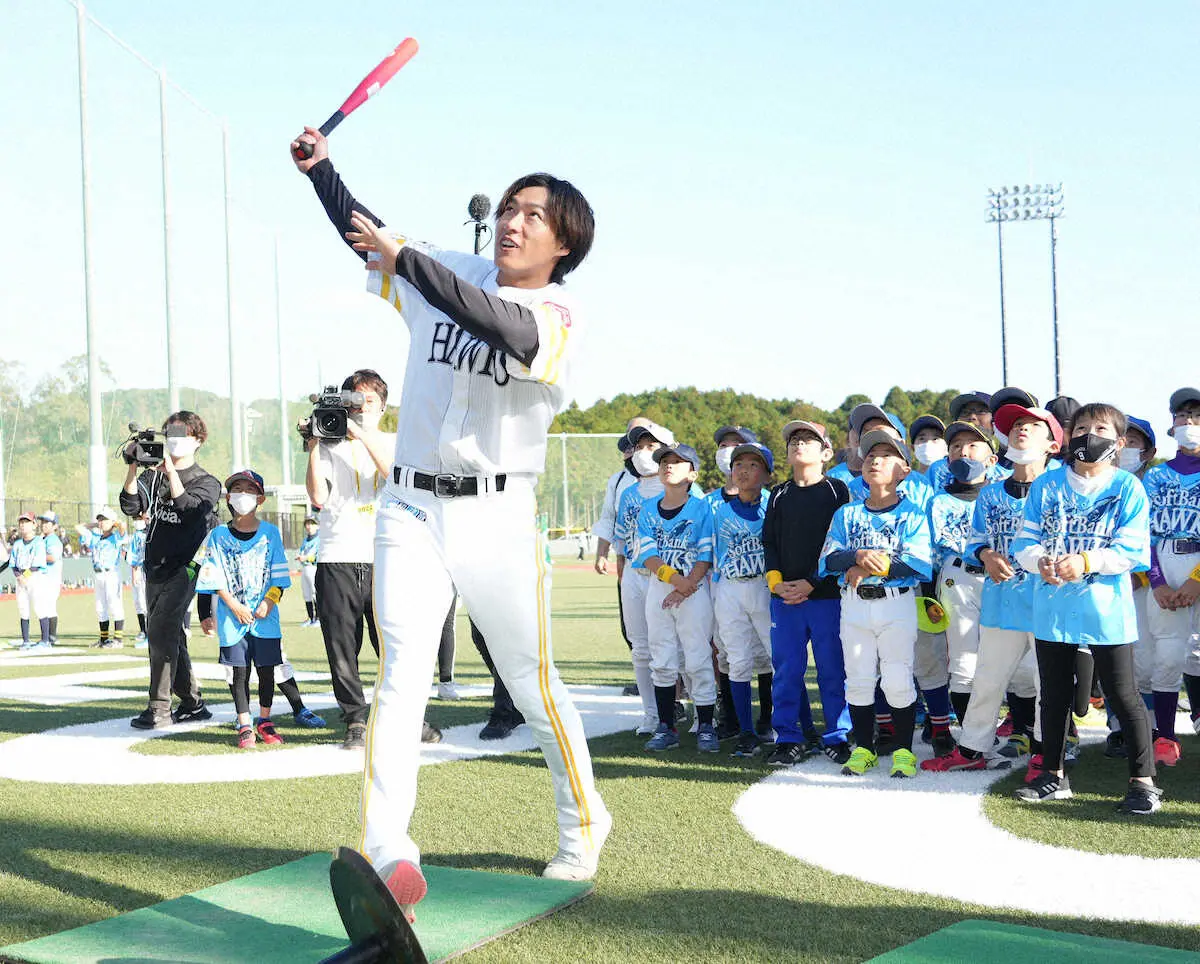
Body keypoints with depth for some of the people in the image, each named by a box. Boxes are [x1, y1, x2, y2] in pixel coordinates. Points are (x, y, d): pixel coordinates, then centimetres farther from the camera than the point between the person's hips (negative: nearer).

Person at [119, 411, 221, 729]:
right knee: (169, 636, 11)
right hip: (156, 569, 6)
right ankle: (192, 703, 22)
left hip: (184, 568, -6)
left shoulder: (207, 483, 1)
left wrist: (170, 467, -21)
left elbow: (187, 507, -18)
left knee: (161, 631, -17)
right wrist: (134, 467, -13)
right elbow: (131, 505, -2)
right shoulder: (154, 476, 12)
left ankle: (159, 709, -15)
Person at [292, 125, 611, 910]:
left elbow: (499, 328, -29)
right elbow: (370, 239, 26)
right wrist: (323, 169, 15)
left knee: (534, 686, 6)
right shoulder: (448, 274, 10)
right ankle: (388, 854, -19)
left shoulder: (559, 317, -6)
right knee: (402, 675, -12)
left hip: (496, 518, -3)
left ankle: (583, 823, 29)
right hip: (411, 508, 3)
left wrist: (405, 258, -31)